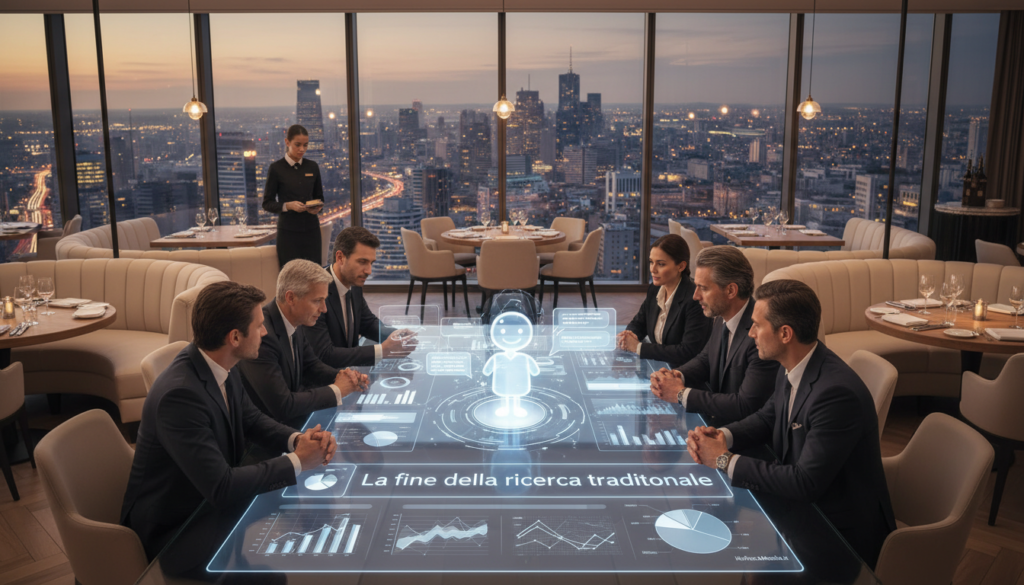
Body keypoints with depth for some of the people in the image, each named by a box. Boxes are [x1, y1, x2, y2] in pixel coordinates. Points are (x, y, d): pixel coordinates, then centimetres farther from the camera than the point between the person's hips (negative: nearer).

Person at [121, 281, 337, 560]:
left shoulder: (222, 368, -7)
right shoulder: (179, 393, -32)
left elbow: (251, 419, 8)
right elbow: (221, 487, -33)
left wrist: (297, 439, -12)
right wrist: (297, 461, -23)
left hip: (210, 503, 8)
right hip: (170, 529, -7)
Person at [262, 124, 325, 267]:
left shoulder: (312, 167, 9)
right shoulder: (276, 168, -2)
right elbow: (267, 203, 0)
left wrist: (318, 207, -6)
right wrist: (288, 206, -18)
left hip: (311, 229, 3)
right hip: (288, 230, -3)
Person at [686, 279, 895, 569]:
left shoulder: (837, 392, -30)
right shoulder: (791, 371, -3)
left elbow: (805, 483, -29)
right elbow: (767, 418, 14)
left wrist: (725, 460, -22)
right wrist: (723, 436, -7)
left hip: (844, 532, -8)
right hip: (803, 503, 8)